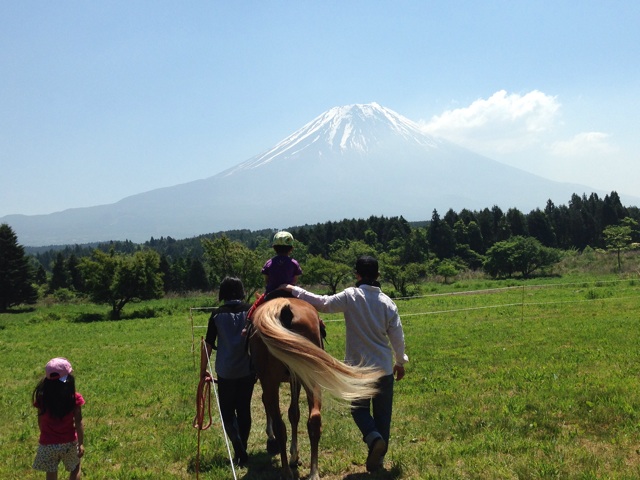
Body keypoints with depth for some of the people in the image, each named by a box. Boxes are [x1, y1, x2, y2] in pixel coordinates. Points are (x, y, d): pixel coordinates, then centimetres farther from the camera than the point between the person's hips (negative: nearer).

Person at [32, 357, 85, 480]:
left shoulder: (42, 397, -15)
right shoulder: (74, 398, -19)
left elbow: (40, 421, -3)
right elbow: (78, 423, -14)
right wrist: (81, 443, -3)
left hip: (48, 443, 1)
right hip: (69, 442, -1)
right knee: (75, 468, 24)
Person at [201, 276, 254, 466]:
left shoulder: (217, 315, -3)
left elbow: (208, 345, -3)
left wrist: (203, 370, 7)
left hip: (226, 371, -1)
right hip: (248, 370, 2)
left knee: (227, 411, 9)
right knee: (244, 410, 15)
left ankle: (239, 449, -10)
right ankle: (242, 450, 22)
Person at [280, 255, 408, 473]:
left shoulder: (351, 296, -12)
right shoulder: (387, 302, -3)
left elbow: (323, 303, -17)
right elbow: (397, 336, 1)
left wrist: (293, 290, -8)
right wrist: (400, 361, 15)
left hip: (358, 366, -2)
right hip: (384, 367, 2)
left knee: (359, 407, 15)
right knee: (382, 412, 12)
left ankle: (373, 437, -12)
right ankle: (378, 458, 15)